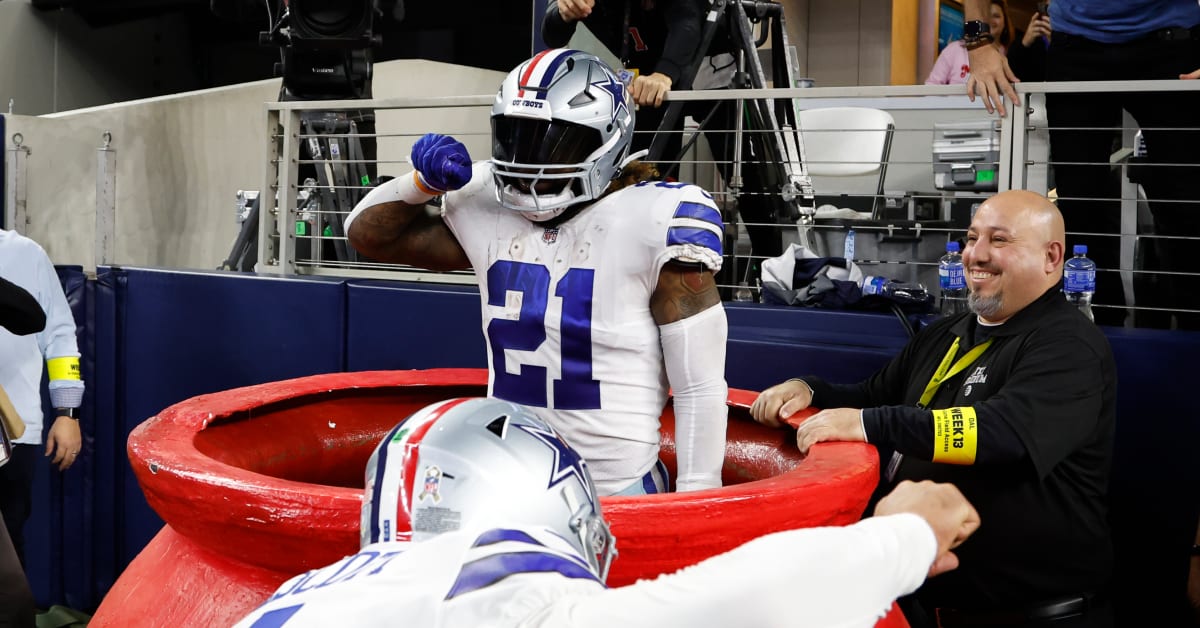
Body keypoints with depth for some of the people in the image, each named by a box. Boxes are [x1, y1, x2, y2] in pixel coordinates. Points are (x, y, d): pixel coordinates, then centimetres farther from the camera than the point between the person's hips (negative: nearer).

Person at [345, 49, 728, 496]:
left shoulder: (652, 224, -13)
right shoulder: (489, 213, 3)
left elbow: (700, 388, -12)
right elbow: (366, 233, 16)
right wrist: (425, 181, -2)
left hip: (616, 491, -5)